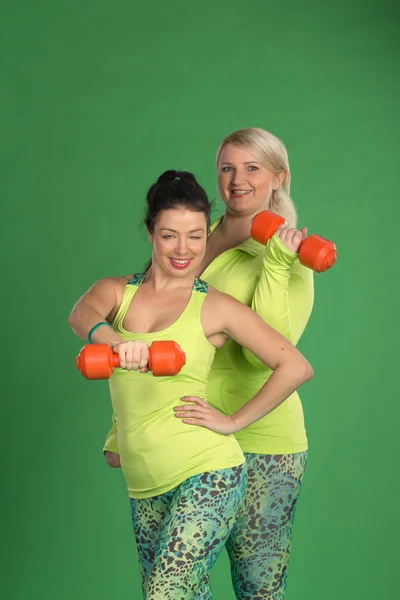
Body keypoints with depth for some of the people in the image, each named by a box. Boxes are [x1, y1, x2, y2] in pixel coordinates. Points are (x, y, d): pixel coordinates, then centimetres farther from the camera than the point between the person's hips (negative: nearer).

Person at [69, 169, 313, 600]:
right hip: (145, 486, 5)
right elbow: (81, 315, -17)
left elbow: (296, 367, -6)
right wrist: (115, 340, -39)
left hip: (207, 475, -4)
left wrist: (233, 422, -7)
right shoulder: (116, 291, 7)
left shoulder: (215, 307, -2)